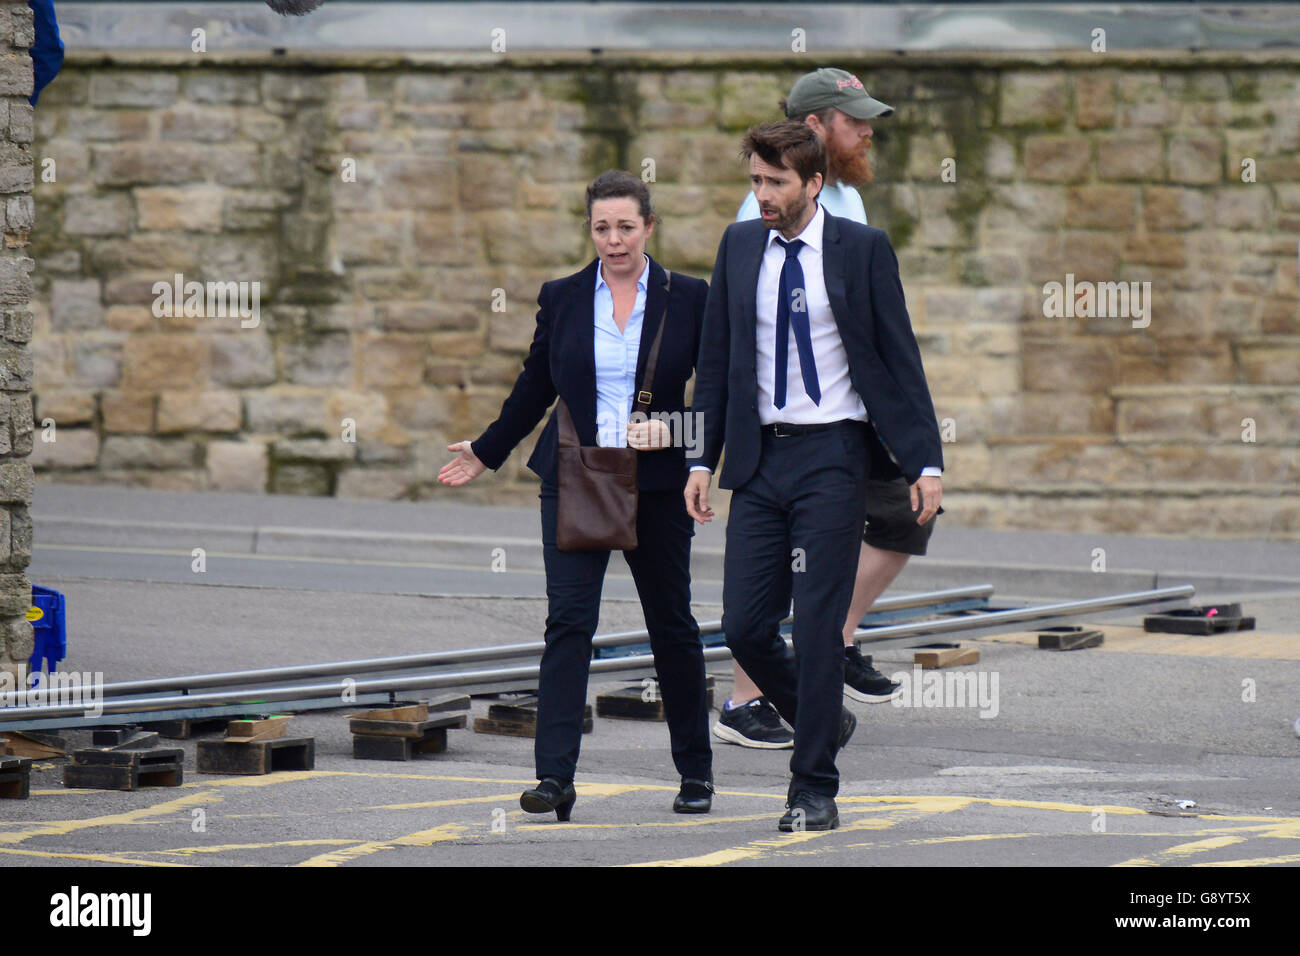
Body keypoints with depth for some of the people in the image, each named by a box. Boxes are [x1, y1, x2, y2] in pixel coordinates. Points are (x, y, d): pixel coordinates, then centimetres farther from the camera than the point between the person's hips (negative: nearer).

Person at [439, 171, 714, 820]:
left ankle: (696, 772, 24)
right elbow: (534, 389, 17)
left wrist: (676, 432, -11)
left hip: (656, 482, -1)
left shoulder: (687, 298, 1)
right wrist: (486, 452, 23)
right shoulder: (561, 299, 5)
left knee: (672, 626, 9)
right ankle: (555, 777, -16)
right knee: (568, 620, -11)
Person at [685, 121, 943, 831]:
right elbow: (715, 358, 13)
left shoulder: (862, 249, -3)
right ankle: (824, 722, 27)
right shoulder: (739, 246, 8)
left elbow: (901, 360, -2)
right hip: (759, 457, 4)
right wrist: (703, 459, 7)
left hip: (831, 457, -4)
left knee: (818, 626, -5)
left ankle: (814, 789, 4)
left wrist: (925, 463, -7)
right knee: (744, 626, 1)